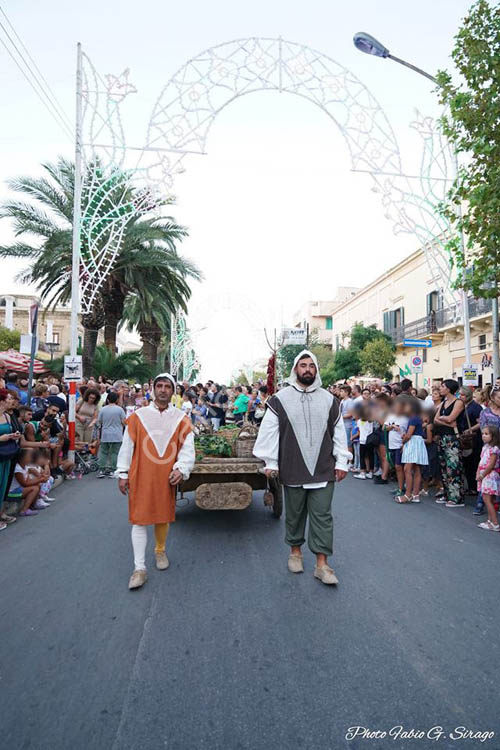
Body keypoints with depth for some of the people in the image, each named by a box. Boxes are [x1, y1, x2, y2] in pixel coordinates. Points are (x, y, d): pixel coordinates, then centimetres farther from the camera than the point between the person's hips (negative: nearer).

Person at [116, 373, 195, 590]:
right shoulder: (137, 416, 0)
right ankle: (139, 568, 6)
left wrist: (181, 469, -14)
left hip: (166, 478, 1)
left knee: (163, 516, 15)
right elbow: (127, 446, 3)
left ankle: (160, 550, 40)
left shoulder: (181, 419, 2)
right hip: (140, 477, -1)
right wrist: (123, 474, 1)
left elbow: (187, 448, 0)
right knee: (139, 519, -1)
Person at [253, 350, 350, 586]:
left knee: (322, 516, 3)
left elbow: (338, 432, 9)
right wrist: (271, 463, -3)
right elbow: (270, 431, -1)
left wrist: (341, 462, 6)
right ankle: (295, 551, 33)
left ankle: (322, 564, 12)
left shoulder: (329, 399, 5)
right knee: (294, 514, 13)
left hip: (323, 470, 1)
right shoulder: (280, 399, -2)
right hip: (292, 470, -1)